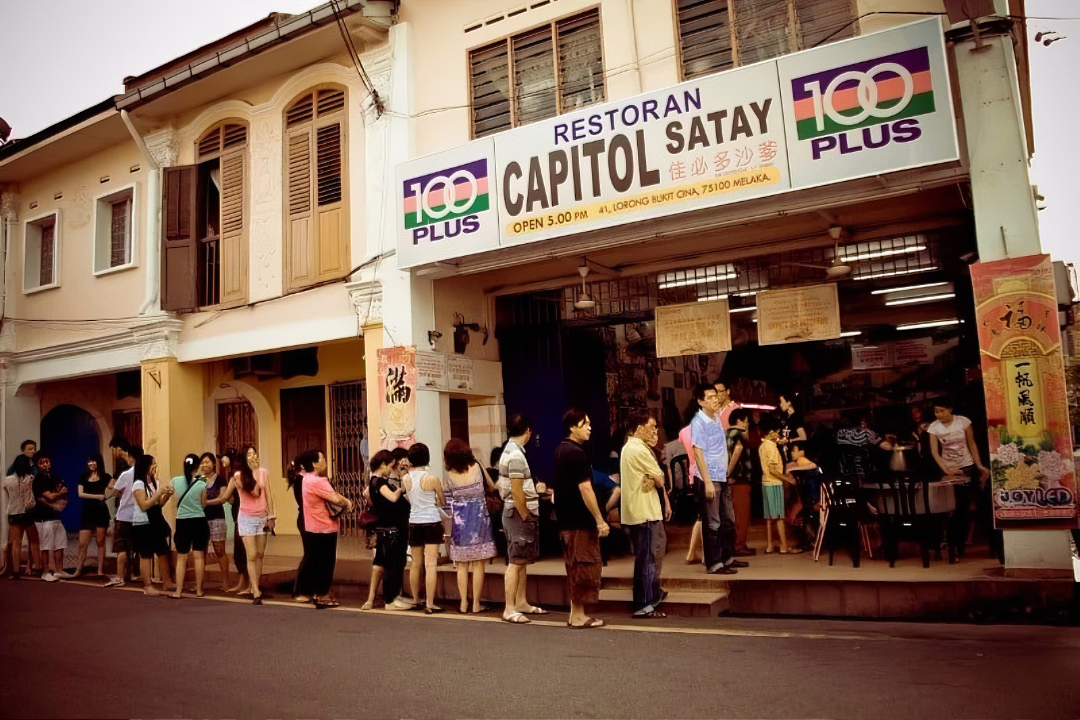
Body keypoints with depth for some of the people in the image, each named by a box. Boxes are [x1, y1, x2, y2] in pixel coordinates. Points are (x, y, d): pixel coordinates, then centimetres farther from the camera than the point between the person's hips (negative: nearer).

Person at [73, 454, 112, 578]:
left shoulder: (105, 477, 4)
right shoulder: (83, 477, 9)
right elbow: (80, 494, -2)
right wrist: (97, 496, -10)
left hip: (101, 512, -2)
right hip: (87, 512, 2)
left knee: (101, 542, 3)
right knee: (82, 543, 0)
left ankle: (100, 570, 9)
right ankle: (78, 570, 12)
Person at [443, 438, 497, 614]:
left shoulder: (450, 475, -7)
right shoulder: (477, 466, -7)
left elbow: (448, 499, -4)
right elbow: (492, 487, 4)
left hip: (459, 521, 1)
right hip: (479, 519, 0)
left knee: (462, 565, 10)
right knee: (478, 565, 6)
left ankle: (463, 603, 12)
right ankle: (476, 604, 8)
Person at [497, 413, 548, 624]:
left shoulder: (510, 450, 12)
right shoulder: (516, 455, -19)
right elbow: (517, 492, -22)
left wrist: (535, 488, 27)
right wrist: (526, 517, -15)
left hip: (517, 513, 10)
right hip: (519, 514, -10)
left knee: (522, 561, 16)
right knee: (516, 562, -5)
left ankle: (521, 603, 24)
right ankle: (510, 609, 0)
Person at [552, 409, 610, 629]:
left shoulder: (560, 450, 13)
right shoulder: (576, 453, -17)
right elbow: (585, 489, -21)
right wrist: (600, 520, -18)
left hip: (566, 519, 10)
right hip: (580, 520, -10)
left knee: (574, 566, 15)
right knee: (584, 567, -2)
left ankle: (575, 613, 21)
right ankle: (578, 616, 4)